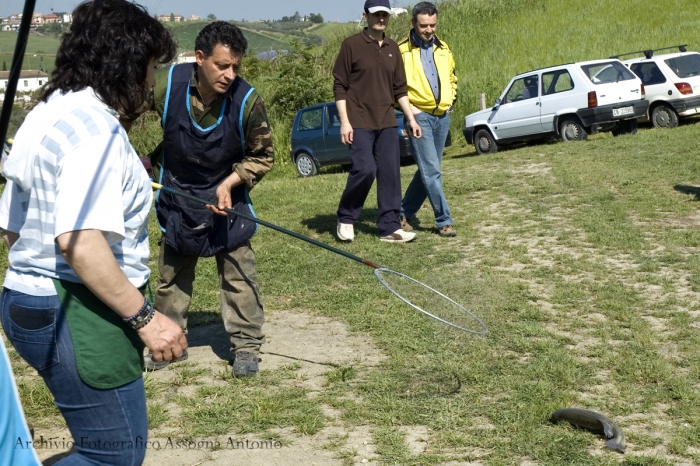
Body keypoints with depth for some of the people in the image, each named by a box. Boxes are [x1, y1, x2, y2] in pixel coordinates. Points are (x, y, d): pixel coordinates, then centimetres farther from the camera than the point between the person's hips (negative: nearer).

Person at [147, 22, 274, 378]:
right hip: (177, 198, 2)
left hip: (227, 197, -2)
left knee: (238, 275, 2)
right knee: (171, 275, 14)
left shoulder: (247, 100, -25)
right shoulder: (165, 85, -23)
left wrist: (230, 184, -20)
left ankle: (246, 345, 15)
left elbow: (262, 157, -10)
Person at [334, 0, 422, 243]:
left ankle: (389, 227, 9)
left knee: (390, 173, 2)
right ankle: (345, 219, 6)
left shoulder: (393, 48, 12)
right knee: (365, 170, -14)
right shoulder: (351, 45, -5)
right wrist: (345, 121, -13)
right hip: (360, 122, -6)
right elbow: (339, 86, -6)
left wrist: (411, 118, 10)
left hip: (387, 122, 6)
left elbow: (399, 88, 16)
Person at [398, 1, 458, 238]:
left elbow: (452, 78, 25)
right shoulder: (403, 50, -5)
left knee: (428, 170, 11)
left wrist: (450, 102, 11)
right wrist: (408, 108, -11)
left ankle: (405, 213, 24)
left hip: (442, 116, 6)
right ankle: (444, 220, -4)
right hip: (419, 116, -6)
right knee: (431, 171, -10)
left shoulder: (443, 48, 12)